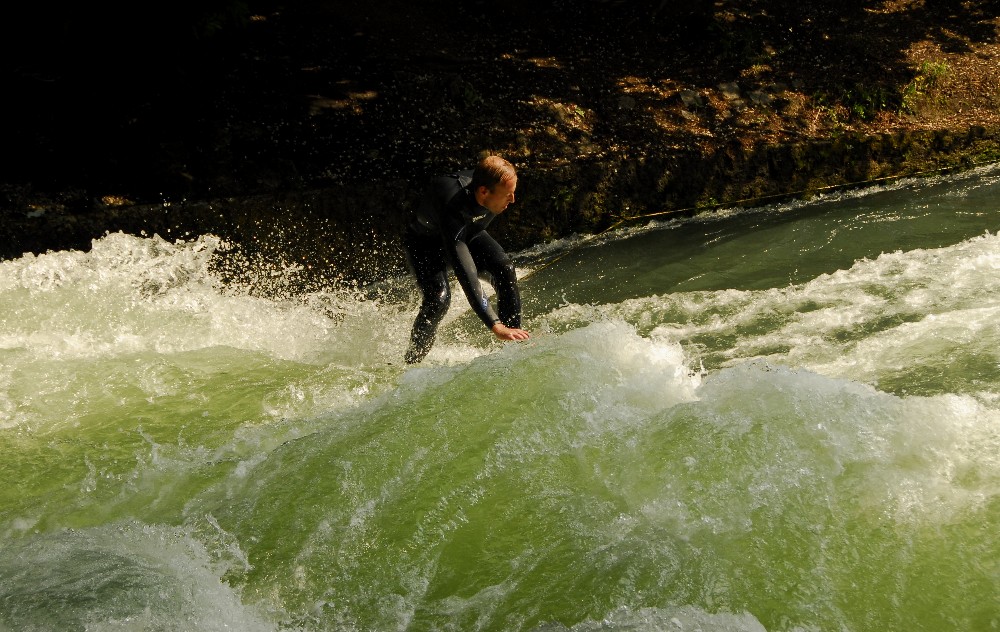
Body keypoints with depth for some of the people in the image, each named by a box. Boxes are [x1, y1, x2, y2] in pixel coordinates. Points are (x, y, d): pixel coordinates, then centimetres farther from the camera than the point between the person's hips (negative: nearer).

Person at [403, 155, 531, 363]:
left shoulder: (489, 182, -27)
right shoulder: (452, 208, -46)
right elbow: (465, 275, -52)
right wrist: (495, 326, -58)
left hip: (468, 233, 5)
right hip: (424, 242, -5)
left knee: (504, 268, -23)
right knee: (438, 297, -30)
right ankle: (412, 361, -8)